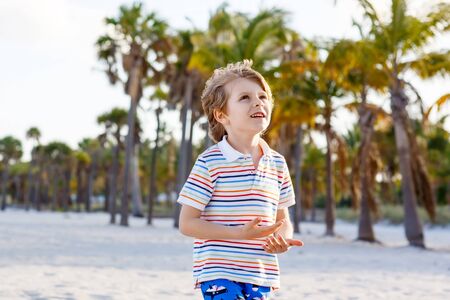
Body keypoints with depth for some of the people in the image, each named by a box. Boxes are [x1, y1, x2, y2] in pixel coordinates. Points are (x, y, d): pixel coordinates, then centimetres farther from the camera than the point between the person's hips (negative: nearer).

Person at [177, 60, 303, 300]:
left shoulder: (277, 164, 7)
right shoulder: (210, 162, -11)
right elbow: (187, 223, -11)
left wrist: (283, 238, -7)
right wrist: (239, 233, -21)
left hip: (260, 275, 6)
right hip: (219, 273, -6)